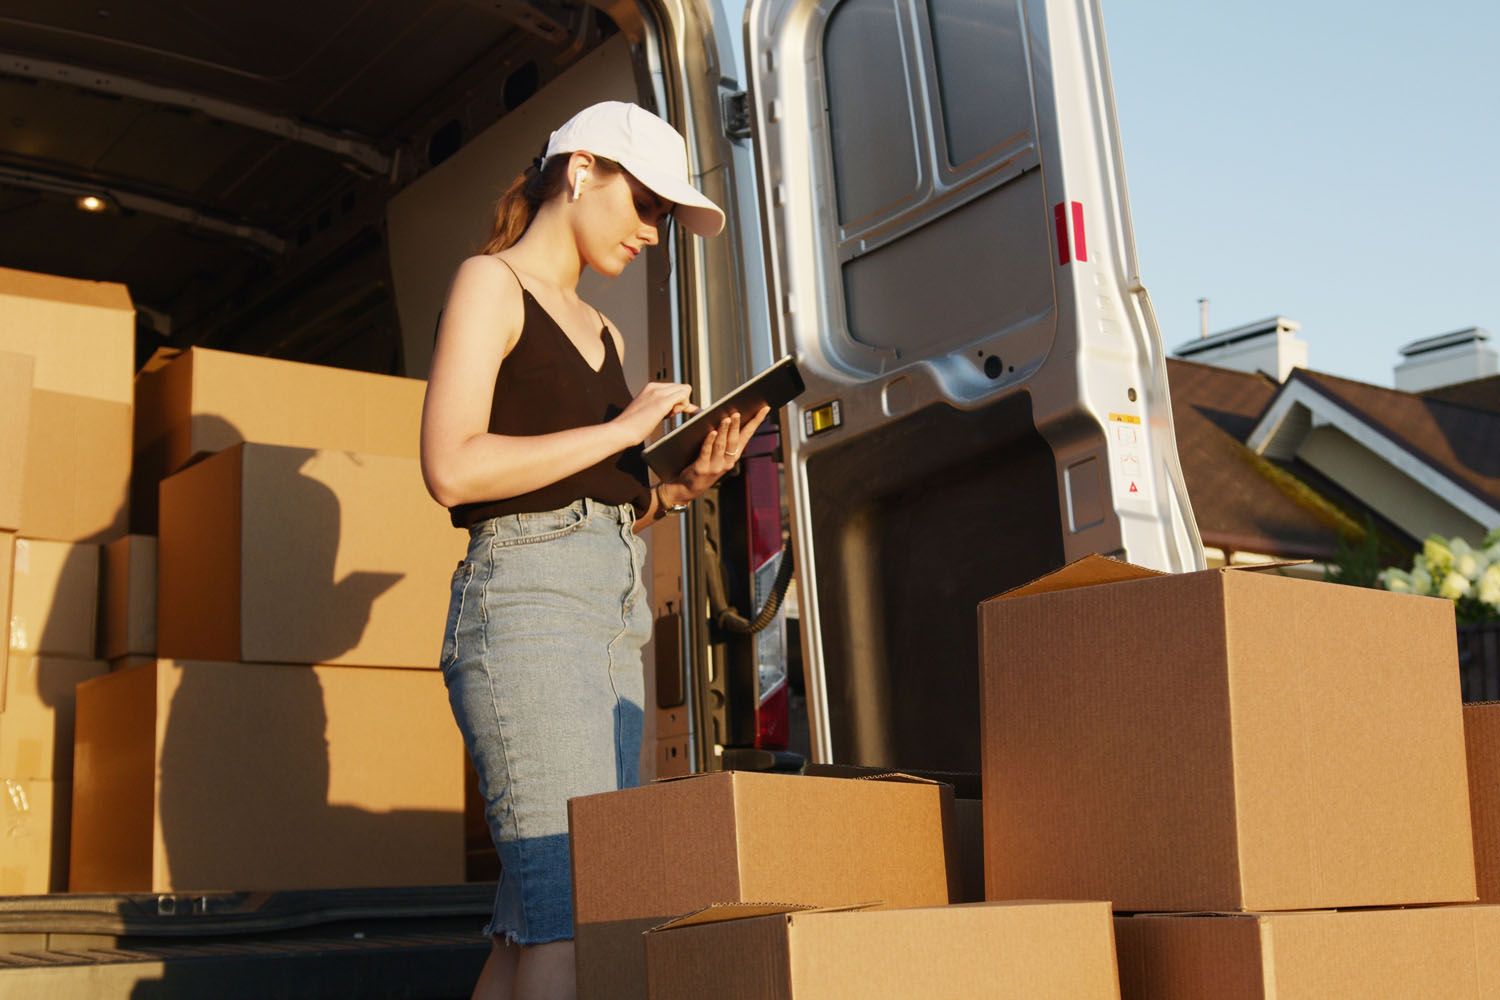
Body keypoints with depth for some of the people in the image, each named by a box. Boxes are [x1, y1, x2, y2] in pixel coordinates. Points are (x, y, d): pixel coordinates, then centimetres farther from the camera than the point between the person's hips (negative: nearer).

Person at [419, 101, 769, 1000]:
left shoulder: (603, 333, 25)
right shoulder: (490, 284, 2)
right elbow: (452, 468, -12)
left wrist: (680, 488, 3)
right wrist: (620, 429, -9)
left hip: (616, 616, 8)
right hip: (524, 597, -8)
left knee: (533, 923, 3)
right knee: (571, 914, -15)